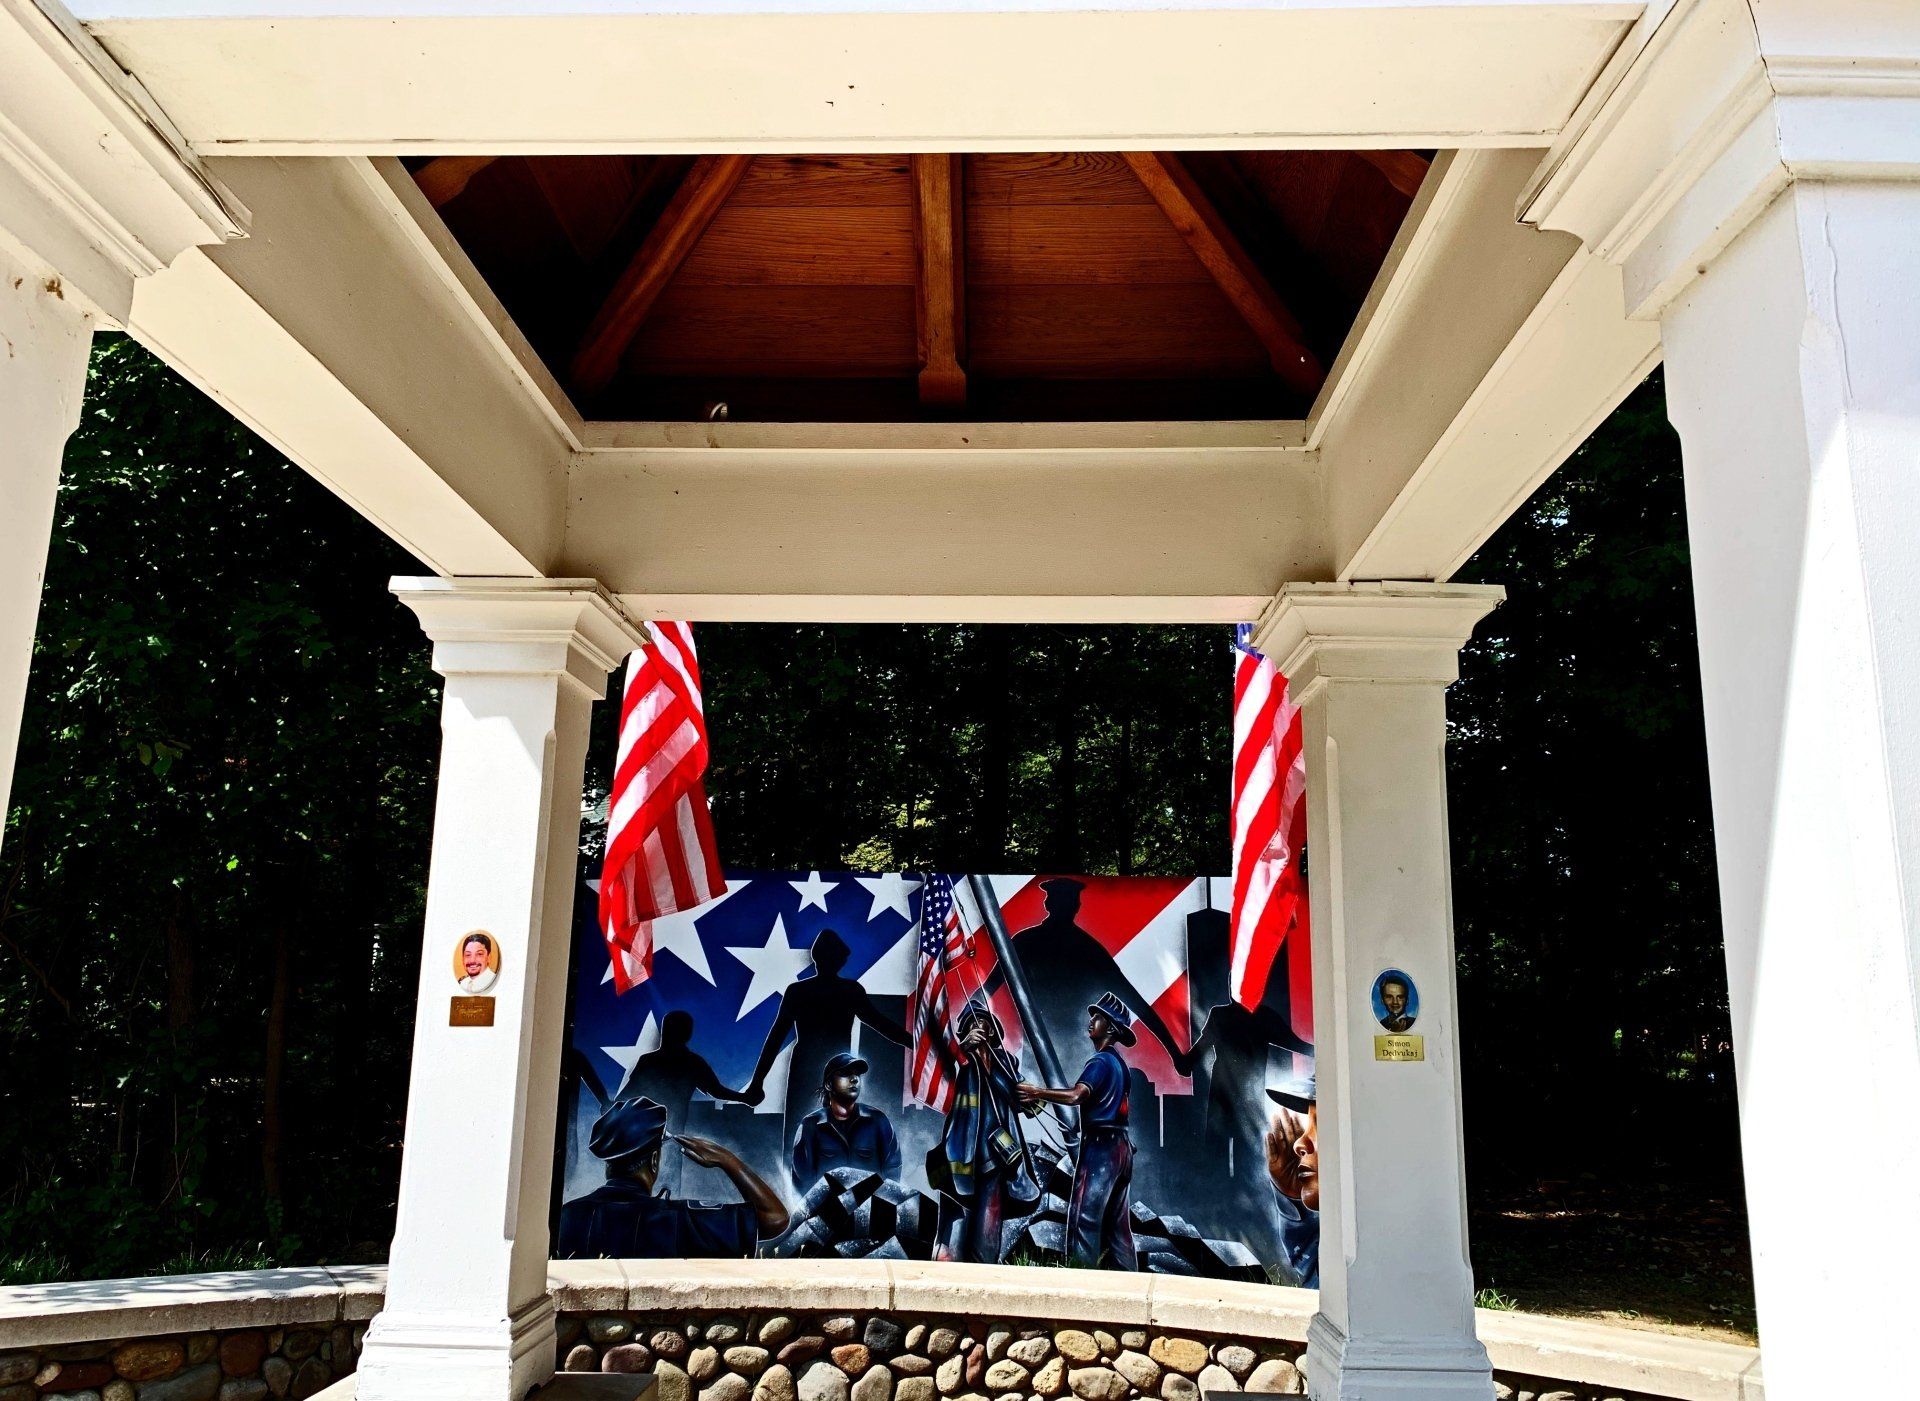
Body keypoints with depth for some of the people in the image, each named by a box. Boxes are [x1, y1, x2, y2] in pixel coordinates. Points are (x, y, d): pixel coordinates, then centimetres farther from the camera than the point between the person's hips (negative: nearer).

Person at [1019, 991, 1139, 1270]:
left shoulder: (1102, 1061, -11)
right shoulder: (1117, 1062, 19)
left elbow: (1076, 1096, -26)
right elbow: (1082, 1092, 17)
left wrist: (1039, 1092, -21)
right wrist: (1041, 1095, 12)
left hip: (1100, 1147, -10)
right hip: (1120, 1147, 10)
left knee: (1084, 1217, -8)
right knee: (1117, 1223, 11)